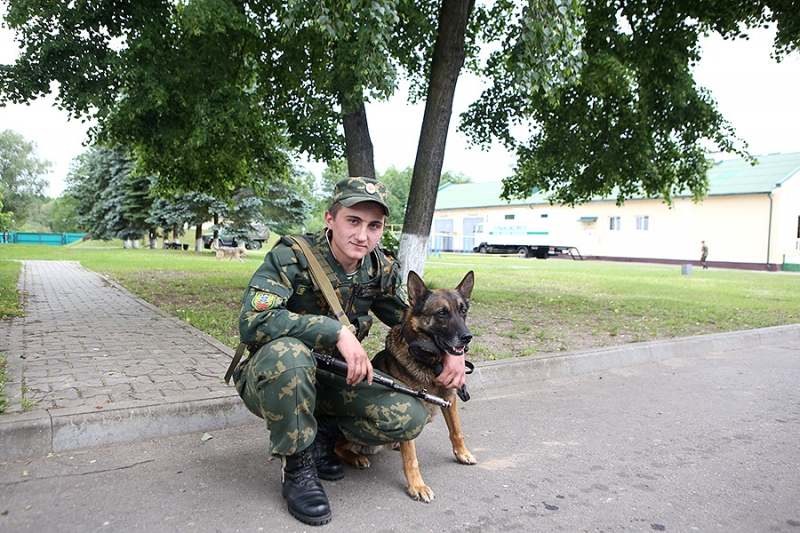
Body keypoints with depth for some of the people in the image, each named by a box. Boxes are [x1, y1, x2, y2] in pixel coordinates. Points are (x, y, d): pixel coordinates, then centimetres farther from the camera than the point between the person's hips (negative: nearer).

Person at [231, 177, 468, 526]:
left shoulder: (381, 269, -4)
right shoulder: (292, 257, -21)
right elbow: (252, 321, -34)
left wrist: (451, 352, -9)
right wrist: (338, 332, -38)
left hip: (332, 380, 4)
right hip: (270, 377, -4)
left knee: (410, 417, -16)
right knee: (287, 353, -39)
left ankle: (324, 433, 10)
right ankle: (296, 465, -14)